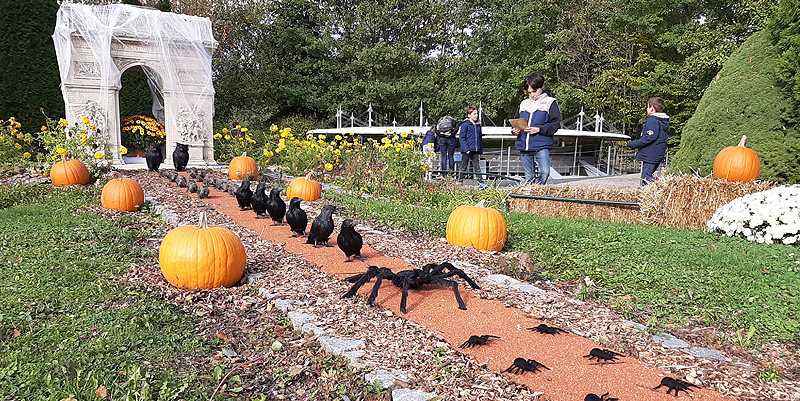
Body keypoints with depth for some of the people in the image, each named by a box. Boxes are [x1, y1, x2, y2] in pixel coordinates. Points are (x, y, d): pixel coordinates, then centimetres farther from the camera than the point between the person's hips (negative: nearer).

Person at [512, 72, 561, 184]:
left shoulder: (550, 102, 3)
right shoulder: (524, 104, 17)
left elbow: (556, 124, -4)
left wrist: (539, 129, -16)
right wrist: (515, 130, 3)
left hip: (542, 146, -4)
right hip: (524, 146, 4)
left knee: (545, 172, -20)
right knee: (529, 177, 8)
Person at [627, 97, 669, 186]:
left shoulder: (652, 120, -14)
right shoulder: (663, 121, 17)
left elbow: (649, 138, -22)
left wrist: (633, 144, -16)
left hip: (649, 156, -10)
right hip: (658, 156, 10)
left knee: (646, 179, -11)